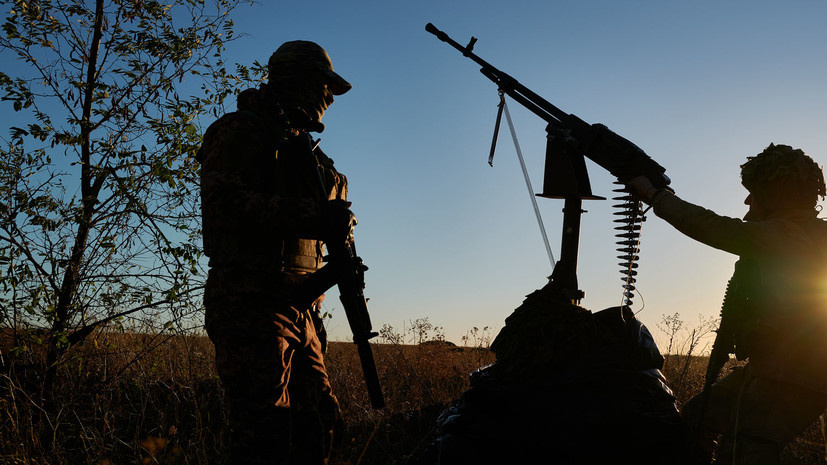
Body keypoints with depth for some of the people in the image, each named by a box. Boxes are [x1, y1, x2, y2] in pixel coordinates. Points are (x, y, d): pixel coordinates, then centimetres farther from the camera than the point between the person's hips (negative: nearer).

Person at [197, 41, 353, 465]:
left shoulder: (301, 149, 25)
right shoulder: (242, 131, -1)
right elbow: (225, 203, -18)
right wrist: (312, 213, -22)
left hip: (300, 308, 9)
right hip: (252, 302, -9)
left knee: (317, 424, 8)